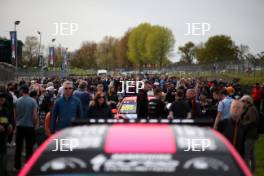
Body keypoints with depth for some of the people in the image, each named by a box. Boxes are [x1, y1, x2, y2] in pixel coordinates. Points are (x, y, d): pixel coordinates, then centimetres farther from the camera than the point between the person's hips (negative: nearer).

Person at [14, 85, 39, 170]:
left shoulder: (17, 101, -7)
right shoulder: (33, 101, -9)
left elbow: (15, 114, 1)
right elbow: (35, 115, -10)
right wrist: (35, 125, 5)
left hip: (20, 126, 1)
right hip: (30, 126, -1)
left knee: (18, 146, 11)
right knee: (29, 147, 6)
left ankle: (17, 165, 16)